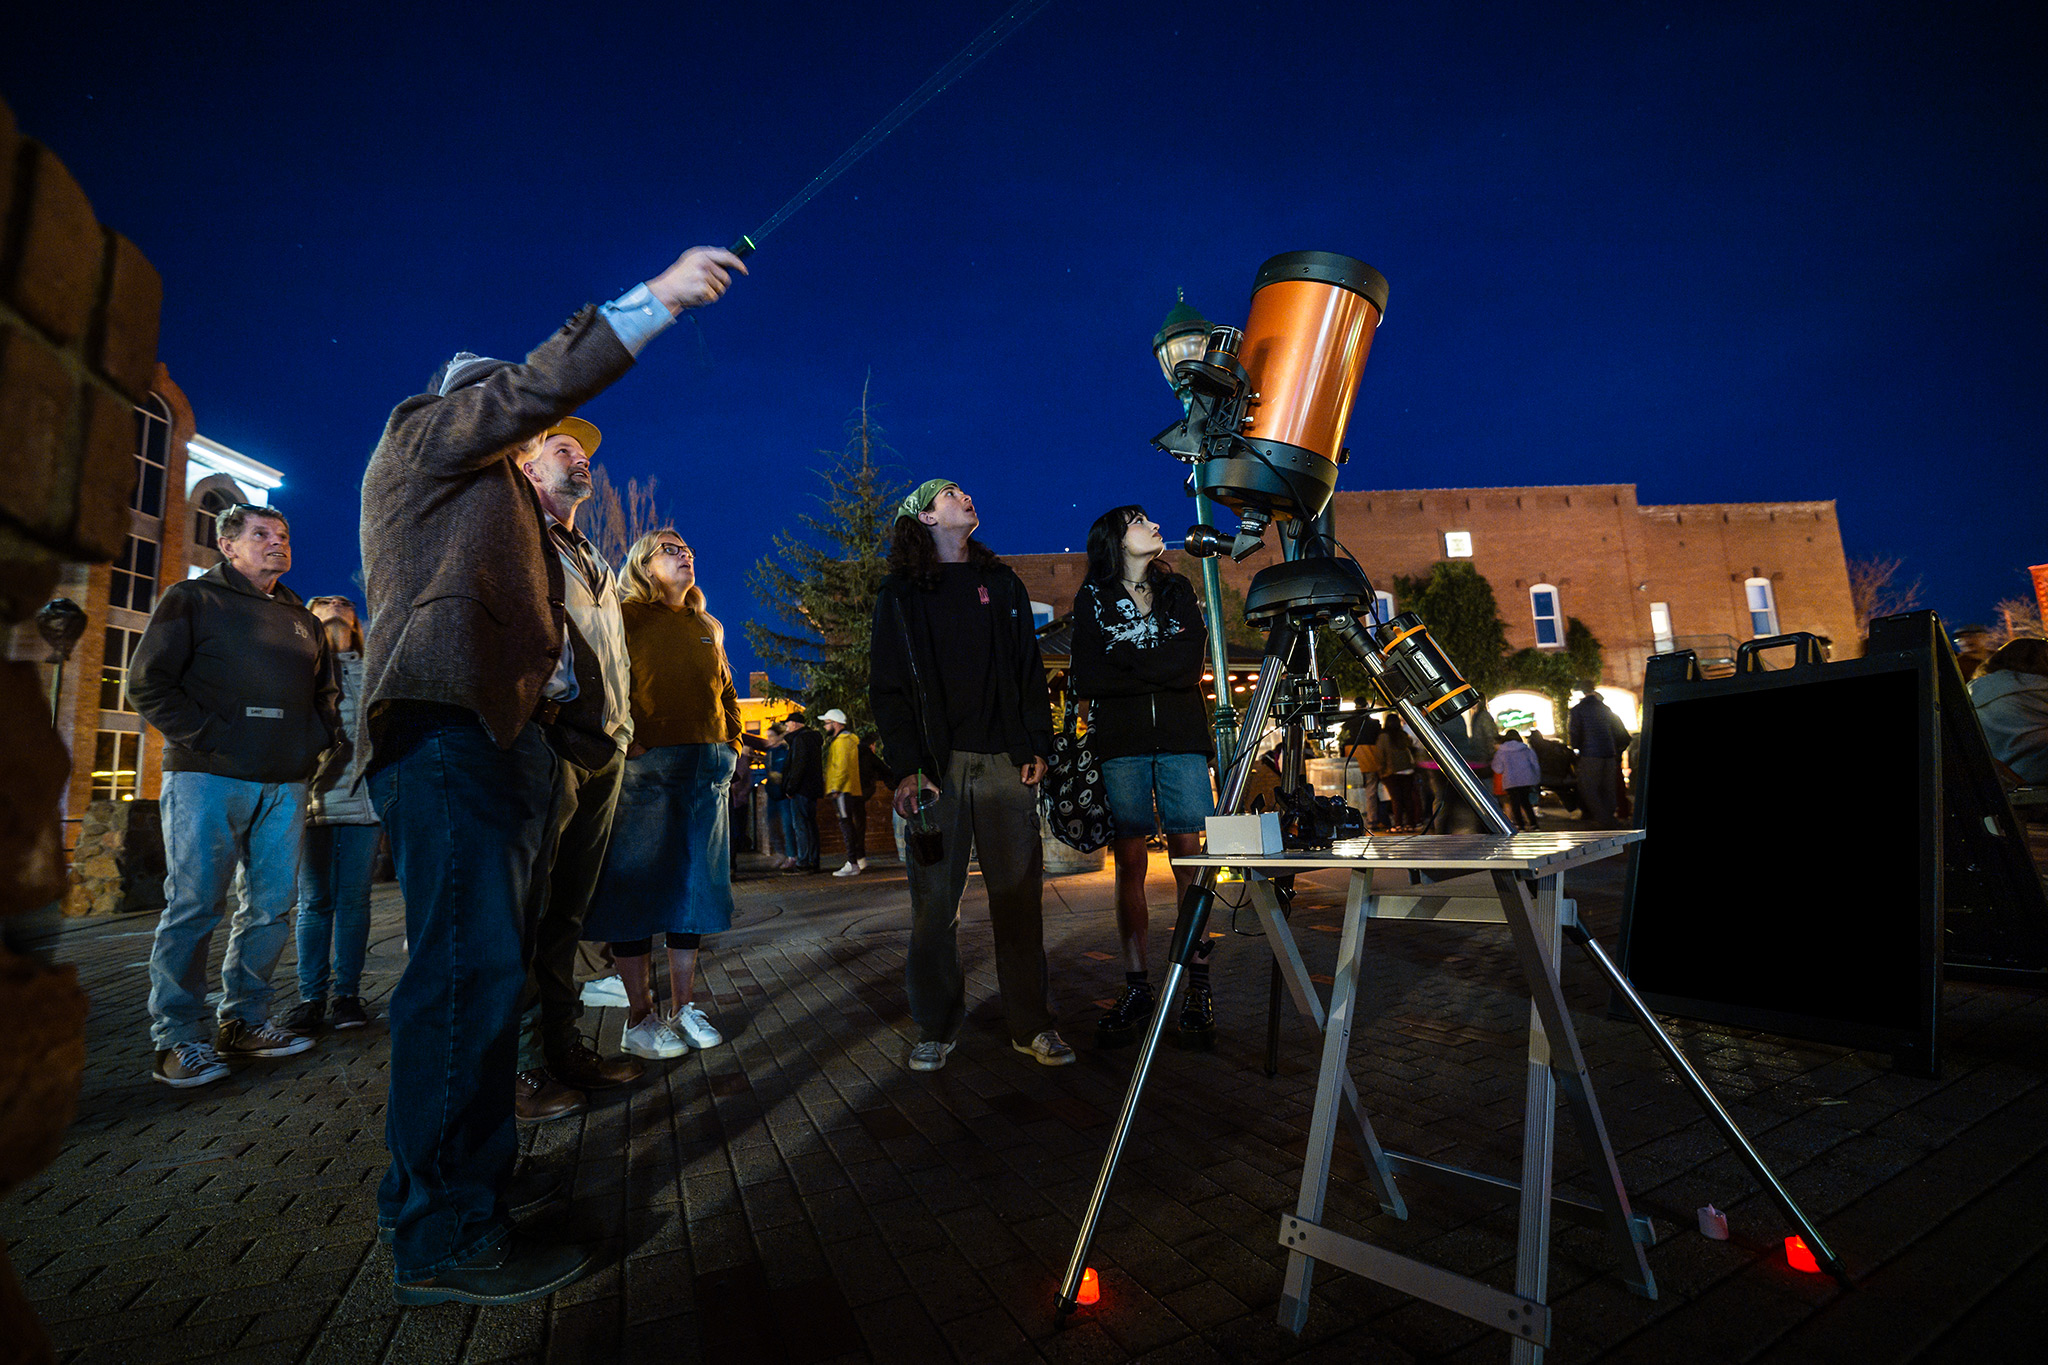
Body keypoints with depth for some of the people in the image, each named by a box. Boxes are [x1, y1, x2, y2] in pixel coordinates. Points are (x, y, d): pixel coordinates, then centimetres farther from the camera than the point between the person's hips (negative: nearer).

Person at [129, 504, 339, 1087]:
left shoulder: (303, 619, 20)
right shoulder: (192, 598, 6)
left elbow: (323, 694, 25)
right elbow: (147, 682, -2)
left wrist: (319, 741, 8)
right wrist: (206, 736, -11)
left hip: (285, 783, 5)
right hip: (209, 776, -5)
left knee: (272, 905, 5)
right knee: (193, 905, -3)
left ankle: (242, 1021, 17)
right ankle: (177, 1038, 7)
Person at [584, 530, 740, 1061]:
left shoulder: (706, 628, 22)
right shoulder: (624, 616, 4)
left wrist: (731, 744, 14)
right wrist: (624, 741, -16)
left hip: (707, 768, 6)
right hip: (644, 764, -5)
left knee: (694, 886, 7)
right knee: (636, 886, -1)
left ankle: (683, 1007, 18)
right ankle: (640, 1017, 10)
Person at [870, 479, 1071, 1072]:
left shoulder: (1002, 583, 18)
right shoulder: (901, 594, 10)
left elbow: (1030, 671, 14)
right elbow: (888, 686, 3)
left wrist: (1037, 747, 2)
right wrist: (906, 765, -9)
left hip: (1006, 759, 2)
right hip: (938, 762, -2)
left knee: (1018, 891, 2)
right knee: (935, 897, 1)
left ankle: (1031, 1024, 12)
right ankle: (936, 1027, 14)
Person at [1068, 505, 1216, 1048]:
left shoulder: (1179, 589, 14)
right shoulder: (1092, 598, 10)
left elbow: (1192, 662, -3)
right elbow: (1085, 678, -5)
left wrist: (1124, 665, -6)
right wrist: (1158, 672, -7)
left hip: (1182, 737, 1)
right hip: (1120, 743, -1)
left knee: (1189, 858, -3)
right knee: (1129, 861, -1)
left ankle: (1198, 988, 4)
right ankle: (1136, 988, 6)